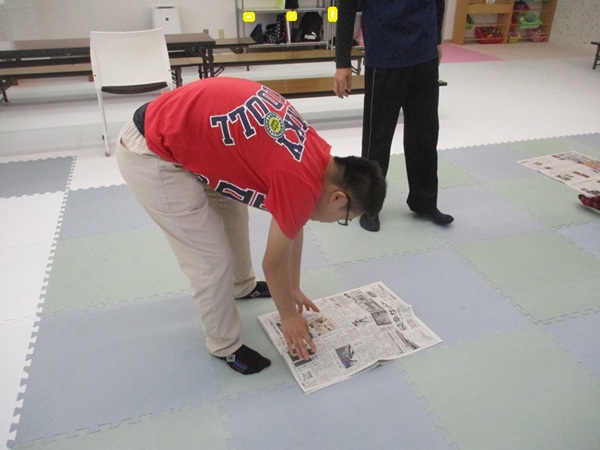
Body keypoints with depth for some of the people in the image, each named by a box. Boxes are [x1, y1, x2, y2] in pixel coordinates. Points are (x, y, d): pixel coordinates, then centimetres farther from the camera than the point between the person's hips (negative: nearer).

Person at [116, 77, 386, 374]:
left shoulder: (317, 155, 5)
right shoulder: (302, 183, -21)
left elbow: (292, 228, 17)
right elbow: (274, 263, -8)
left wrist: (294, 290, 26)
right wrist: (289, 316, 9)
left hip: (170, 126, 10)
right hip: (150, 153, -9)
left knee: (232, 213, 25)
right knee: (213, 260, -2)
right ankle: (225, 346, 22)